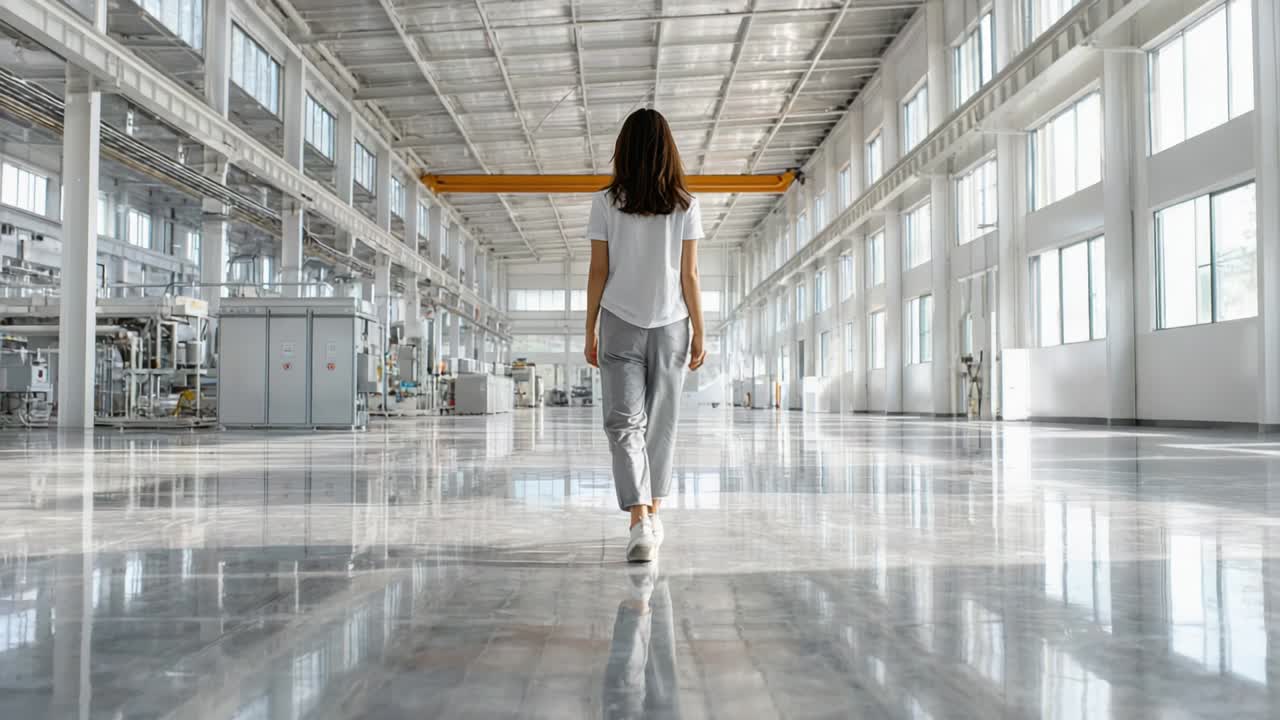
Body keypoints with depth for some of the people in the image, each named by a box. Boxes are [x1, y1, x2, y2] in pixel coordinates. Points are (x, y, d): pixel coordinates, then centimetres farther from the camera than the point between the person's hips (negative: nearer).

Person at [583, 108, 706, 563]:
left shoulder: (606, 202, 0)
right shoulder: (684, 204, 1)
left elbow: (598, 273, -2)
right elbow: (689, 277, 0)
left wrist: (590, 330, 5)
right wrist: (699, 333, 6)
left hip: (620, 325, -1)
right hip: (670, 325, 1)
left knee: (624, 423, -2)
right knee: (661, 424, 12)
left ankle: (641, 521, -18)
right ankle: (653, 516, 22)